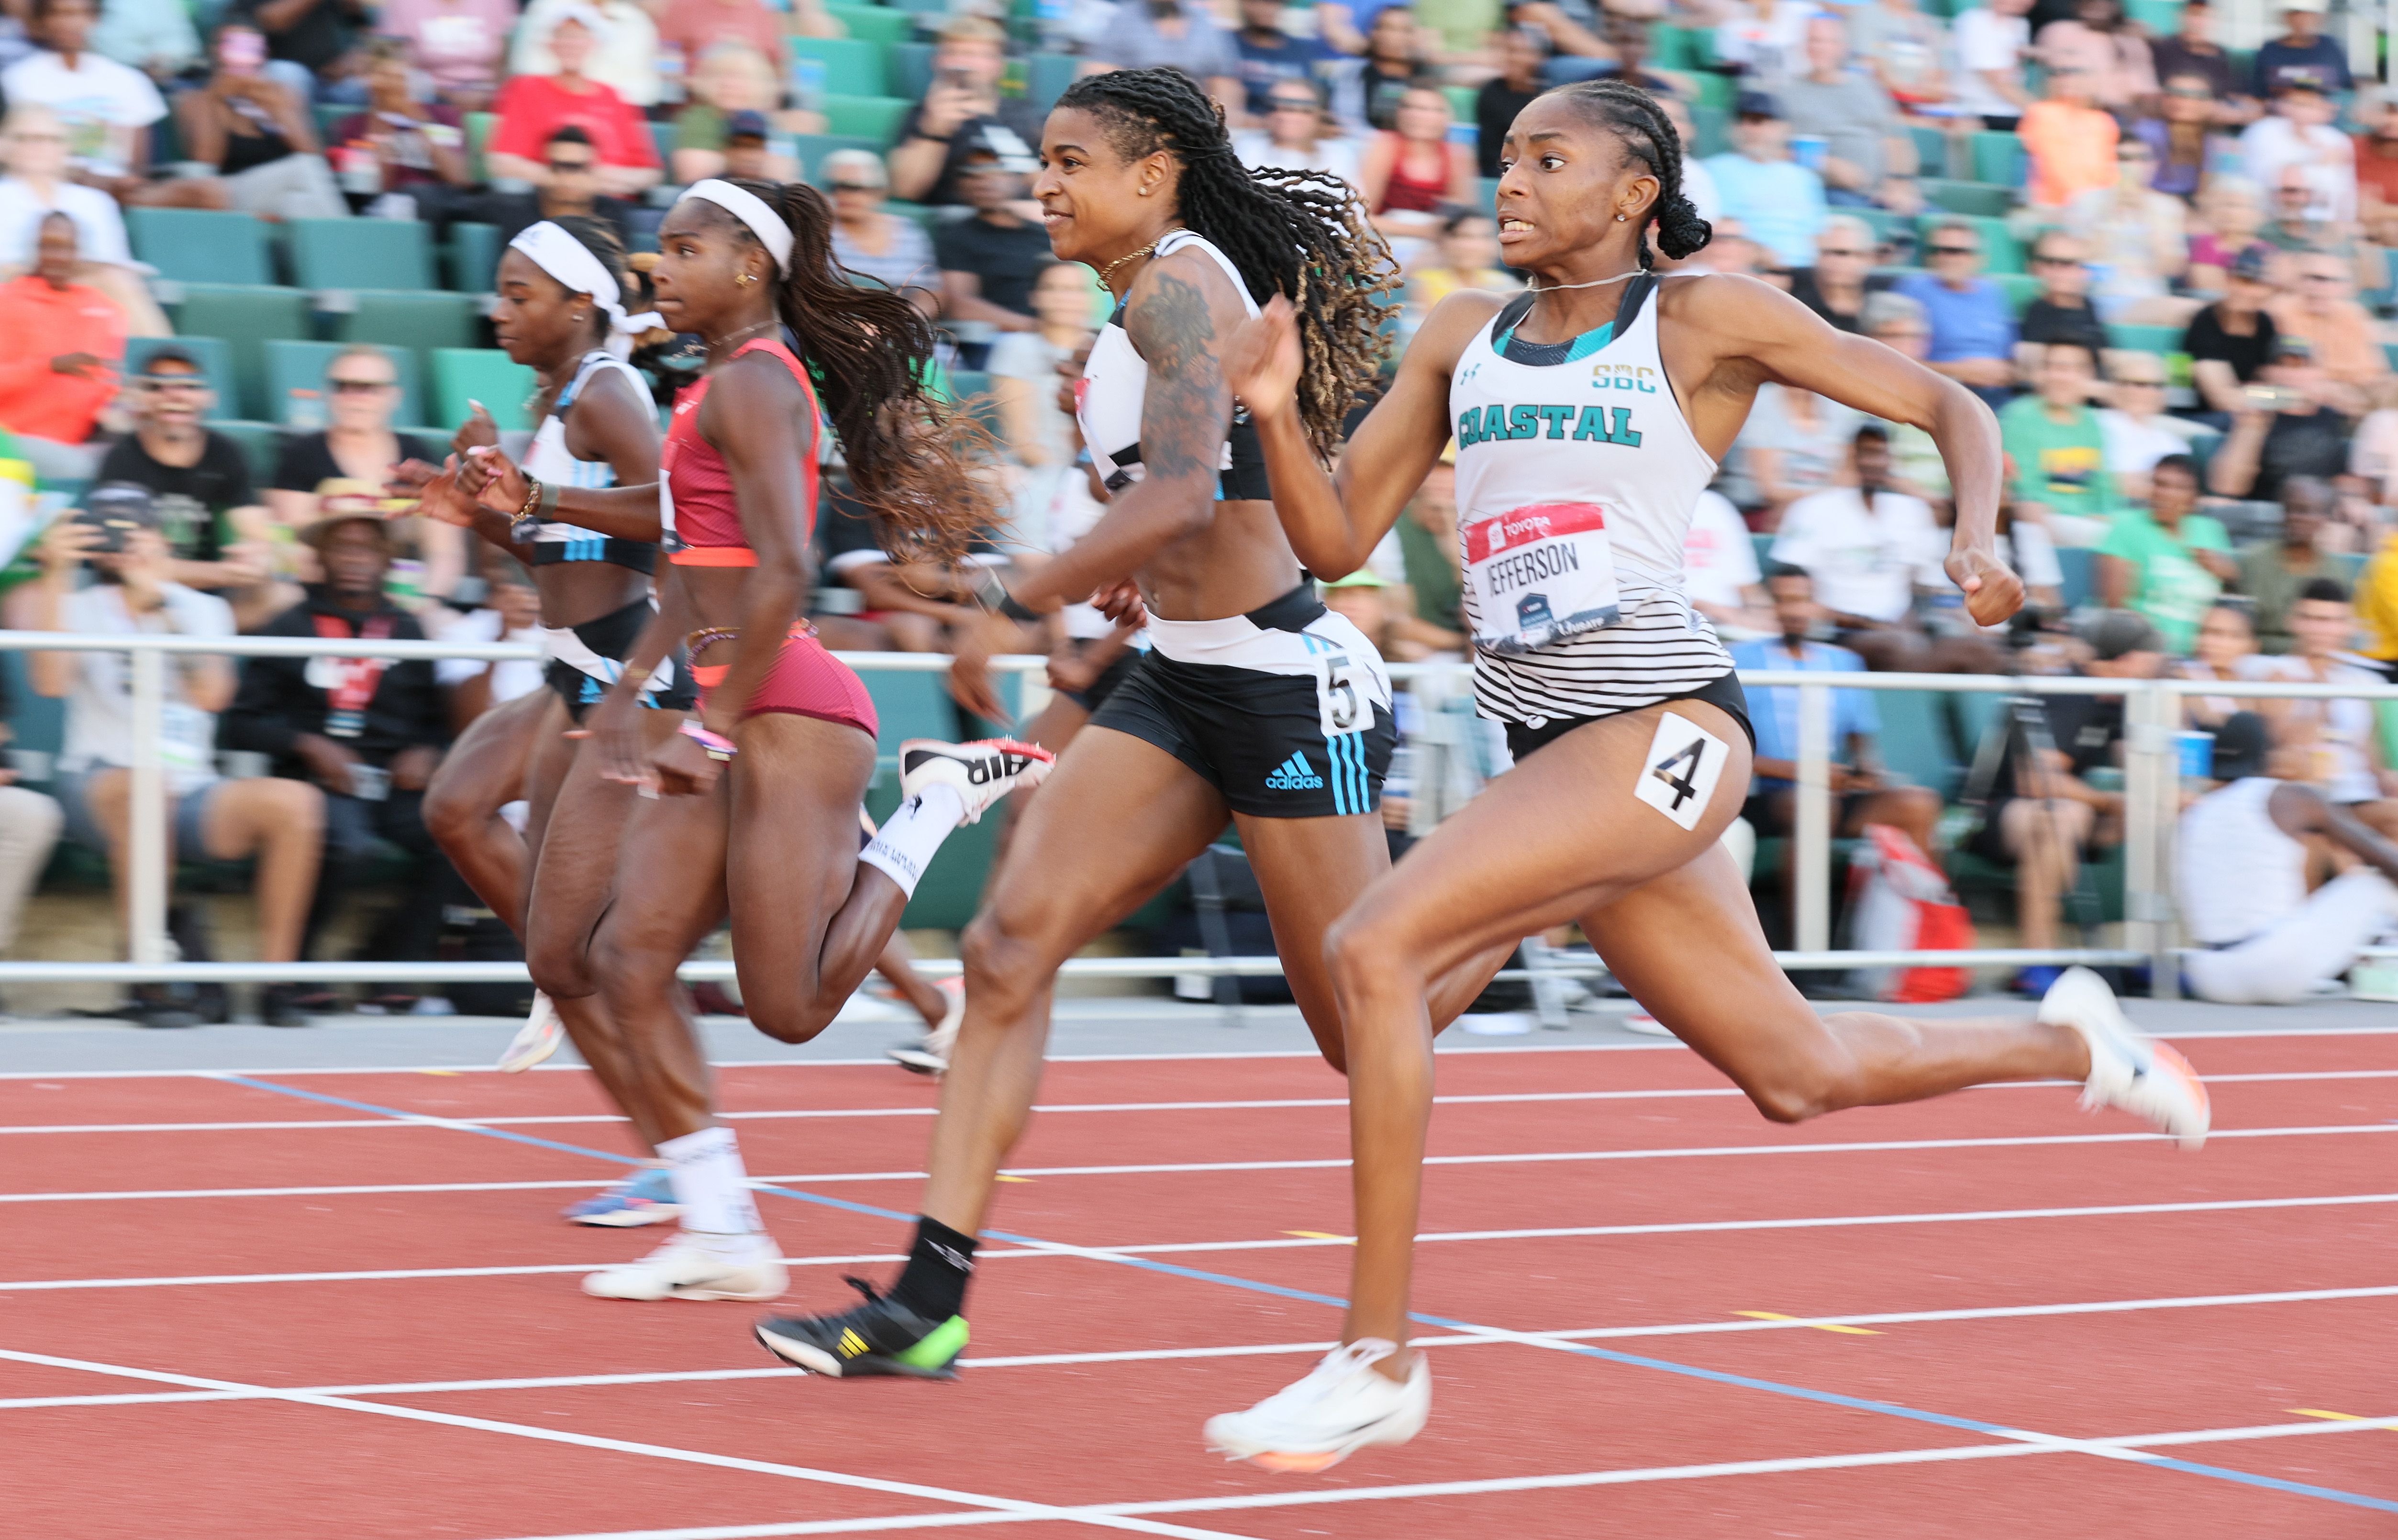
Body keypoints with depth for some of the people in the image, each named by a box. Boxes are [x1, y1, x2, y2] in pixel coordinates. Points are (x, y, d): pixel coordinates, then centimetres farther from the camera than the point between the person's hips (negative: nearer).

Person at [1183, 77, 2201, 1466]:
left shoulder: (1702, 319, 0)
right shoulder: (1462, 339, 15)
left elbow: (1946, 405, 6)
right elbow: (1336, 540, 13)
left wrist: (1978, 538, -13)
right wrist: (1274, 413, -5)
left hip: (1665, 727, -7)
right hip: (1556, 748, 7)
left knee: (1376, 950, -22)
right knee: (1797, 1075, 15)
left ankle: (1378, 1362, -16)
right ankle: (2068, 1042, 41)